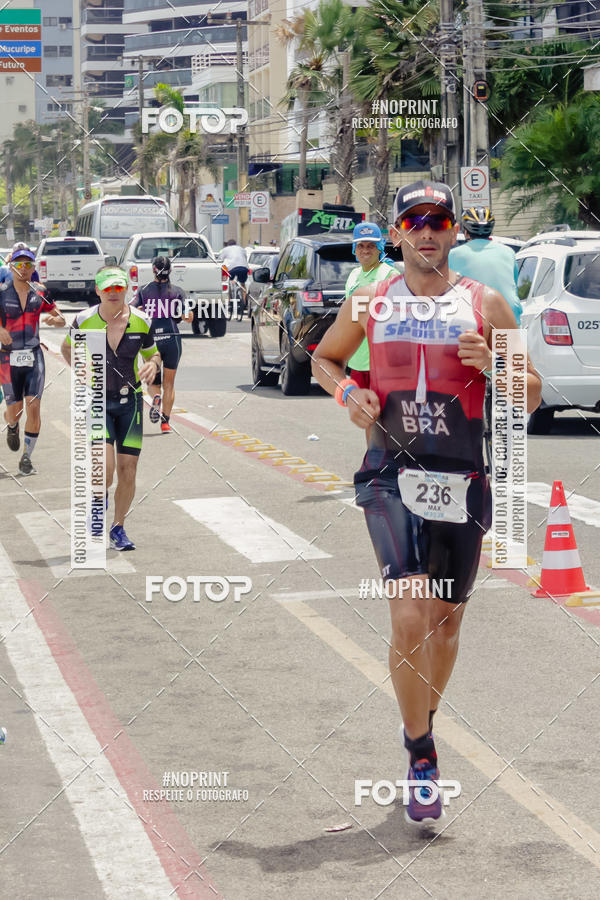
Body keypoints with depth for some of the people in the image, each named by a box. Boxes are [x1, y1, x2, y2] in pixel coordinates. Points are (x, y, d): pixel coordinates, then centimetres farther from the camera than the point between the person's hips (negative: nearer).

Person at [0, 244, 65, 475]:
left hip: (34, 356, 2)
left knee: (34, 406, -9)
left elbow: (62, 321, 12)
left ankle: (26, 458, 2)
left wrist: (53, 319, -12)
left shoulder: (40, 293, 5)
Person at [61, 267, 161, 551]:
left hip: (130, 402, 2)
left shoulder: (140, 321, -3)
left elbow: (153, 354, 11)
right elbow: (67, 348, 13)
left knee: (128, 472, 2)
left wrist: (153, 365, -12)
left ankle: (118, 528, 22)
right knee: (105, 466, -19)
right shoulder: (84, 321, -6)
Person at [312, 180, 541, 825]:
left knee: (445, 620, 13)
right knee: (409, 620, -17)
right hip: (391, 476, -1)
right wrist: (348, 392, 2)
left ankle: (424, 720, 39)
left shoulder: (485, 304, 5)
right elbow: (324, 358, 24)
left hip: (462, 479, 2)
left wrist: (493, 365, -13)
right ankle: (420, 756, -4)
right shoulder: (368, 303, 7)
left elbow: (530, 399, 7)